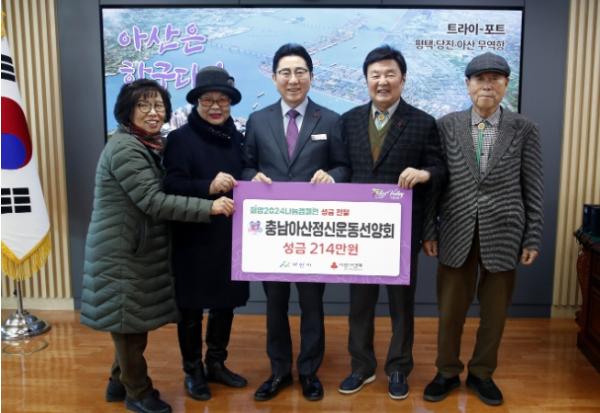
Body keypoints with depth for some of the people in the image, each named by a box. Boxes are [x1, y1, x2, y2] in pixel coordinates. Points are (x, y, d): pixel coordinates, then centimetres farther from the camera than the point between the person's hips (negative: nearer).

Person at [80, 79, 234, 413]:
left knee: (135, 320, 18)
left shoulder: (150, 146, 12)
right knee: (129, 321, 4)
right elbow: (153, 201, -26)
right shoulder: (124, 148, -19)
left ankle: (120, 382, 34)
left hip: (139, 249, 9)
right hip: (122, 253, -9)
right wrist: (209, 207, -28)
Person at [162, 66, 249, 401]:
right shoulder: (180, 138, -6)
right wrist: (208, 187, -30)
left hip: (230, 238, 5)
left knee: (225, 304, 15)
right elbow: (172, 187, -17)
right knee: (191, 308, 8)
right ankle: (193, 371, 27)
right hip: (193, 239, -4)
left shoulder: (236, 137, 9)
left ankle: (216, 364, 35)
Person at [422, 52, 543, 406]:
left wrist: (533, 238, -1)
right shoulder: (447, 125, 0)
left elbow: (533, 188, 1)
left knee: (495, 312, 12)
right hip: (456, 234, 0)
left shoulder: (524, 130, -1)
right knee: (450, 310, 10)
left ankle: (482, 373, 32)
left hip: (503, 235, 0)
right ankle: (448, 372, 30)